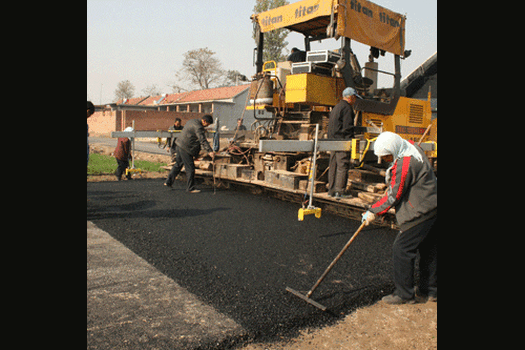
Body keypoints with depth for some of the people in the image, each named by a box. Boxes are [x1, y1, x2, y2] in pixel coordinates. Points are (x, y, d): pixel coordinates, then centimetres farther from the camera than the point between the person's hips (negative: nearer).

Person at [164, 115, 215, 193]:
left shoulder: (193, 121, 14)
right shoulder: (198, 127, -19)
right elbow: (203, 140, -27)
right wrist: (209, 151, -31)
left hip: (180, 145, 10)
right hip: (186, 148, -10)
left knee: (178, 164, 20)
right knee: (190, 168, -3)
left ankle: (168, 182, 28)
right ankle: (191, 188, 3)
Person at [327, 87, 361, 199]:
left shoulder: (336, 107, 22)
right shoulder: (347, 108, -8)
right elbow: (347, 127, -15)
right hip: (342, 141, -9)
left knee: (333, 165, 11)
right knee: (343, 166, -8)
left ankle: (331, 190, 15)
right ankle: (339, 192, -10)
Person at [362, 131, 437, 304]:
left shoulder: (404, 164, -25)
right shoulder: (411, 146, 4)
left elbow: (394, 195, -19)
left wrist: (373, 212, -10)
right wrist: (391, 186, 23)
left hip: (420, 211, -11)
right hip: (431, 206, 11)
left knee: (402, 249, -4)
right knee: (429, 250, 17)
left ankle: (404, 294, 5)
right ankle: (429, 290, 29)